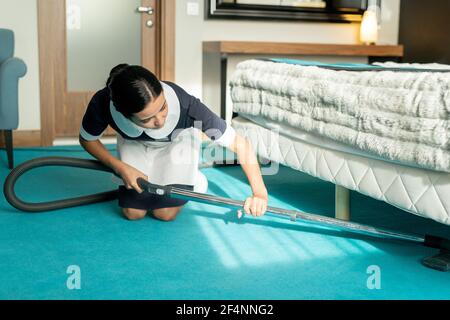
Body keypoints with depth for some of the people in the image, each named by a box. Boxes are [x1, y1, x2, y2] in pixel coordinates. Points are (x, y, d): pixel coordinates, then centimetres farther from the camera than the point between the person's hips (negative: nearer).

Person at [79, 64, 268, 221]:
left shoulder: (186, 107, -45)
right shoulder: (102, 104, -40)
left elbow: (240, 144, -37)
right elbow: (87, 140, -14)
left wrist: (259, 193, -46)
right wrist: (121, 168, -24)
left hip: (177, 142, -1)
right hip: (134, 144, 2)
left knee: (165, 214, -10)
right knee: (133, 213, -5)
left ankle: (195, 180, 21)